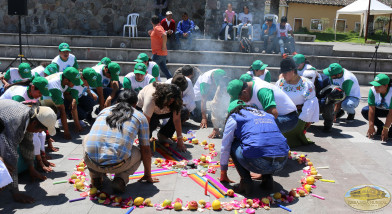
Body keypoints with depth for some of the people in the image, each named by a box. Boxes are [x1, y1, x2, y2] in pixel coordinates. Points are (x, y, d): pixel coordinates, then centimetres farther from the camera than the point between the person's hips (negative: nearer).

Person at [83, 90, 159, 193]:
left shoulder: (104, 111, 25)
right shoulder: (140, 117, 15)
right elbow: (146, 150, 21)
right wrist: (148, 176, 36)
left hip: (90, 161, 3)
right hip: (116, 166, -3)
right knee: (138, 152, 28)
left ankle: (96, 177, 22)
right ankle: (121, 179, 4)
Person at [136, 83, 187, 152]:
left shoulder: (174, 99, -28)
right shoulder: (151, 96, -40)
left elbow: (176, 119, -26)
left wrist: (180, 141, -28)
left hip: (160, 110, 5)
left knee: (184, 113, -17)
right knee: (153, 123, -39)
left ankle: (163, 135, -4)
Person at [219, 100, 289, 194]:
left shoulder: (234, 117, 16)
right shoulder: (268, 115, 31)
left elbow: (225, 147, 20)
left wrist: (223, 174, 33)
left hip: (259, 164, -5)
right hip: (282, 163, 6)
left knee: (233, 145, 20)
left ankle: (245, 181, 8)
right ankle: (267, 178, 17)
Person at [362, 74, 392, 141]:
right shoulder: (372, 90, -25)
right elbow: (371, 109, -24)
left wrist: (385, 129, -32)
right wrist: (371, 126, -26)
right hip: (380, 109, 5)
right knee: (364, 111, -20)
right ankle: (380, 127, -2)